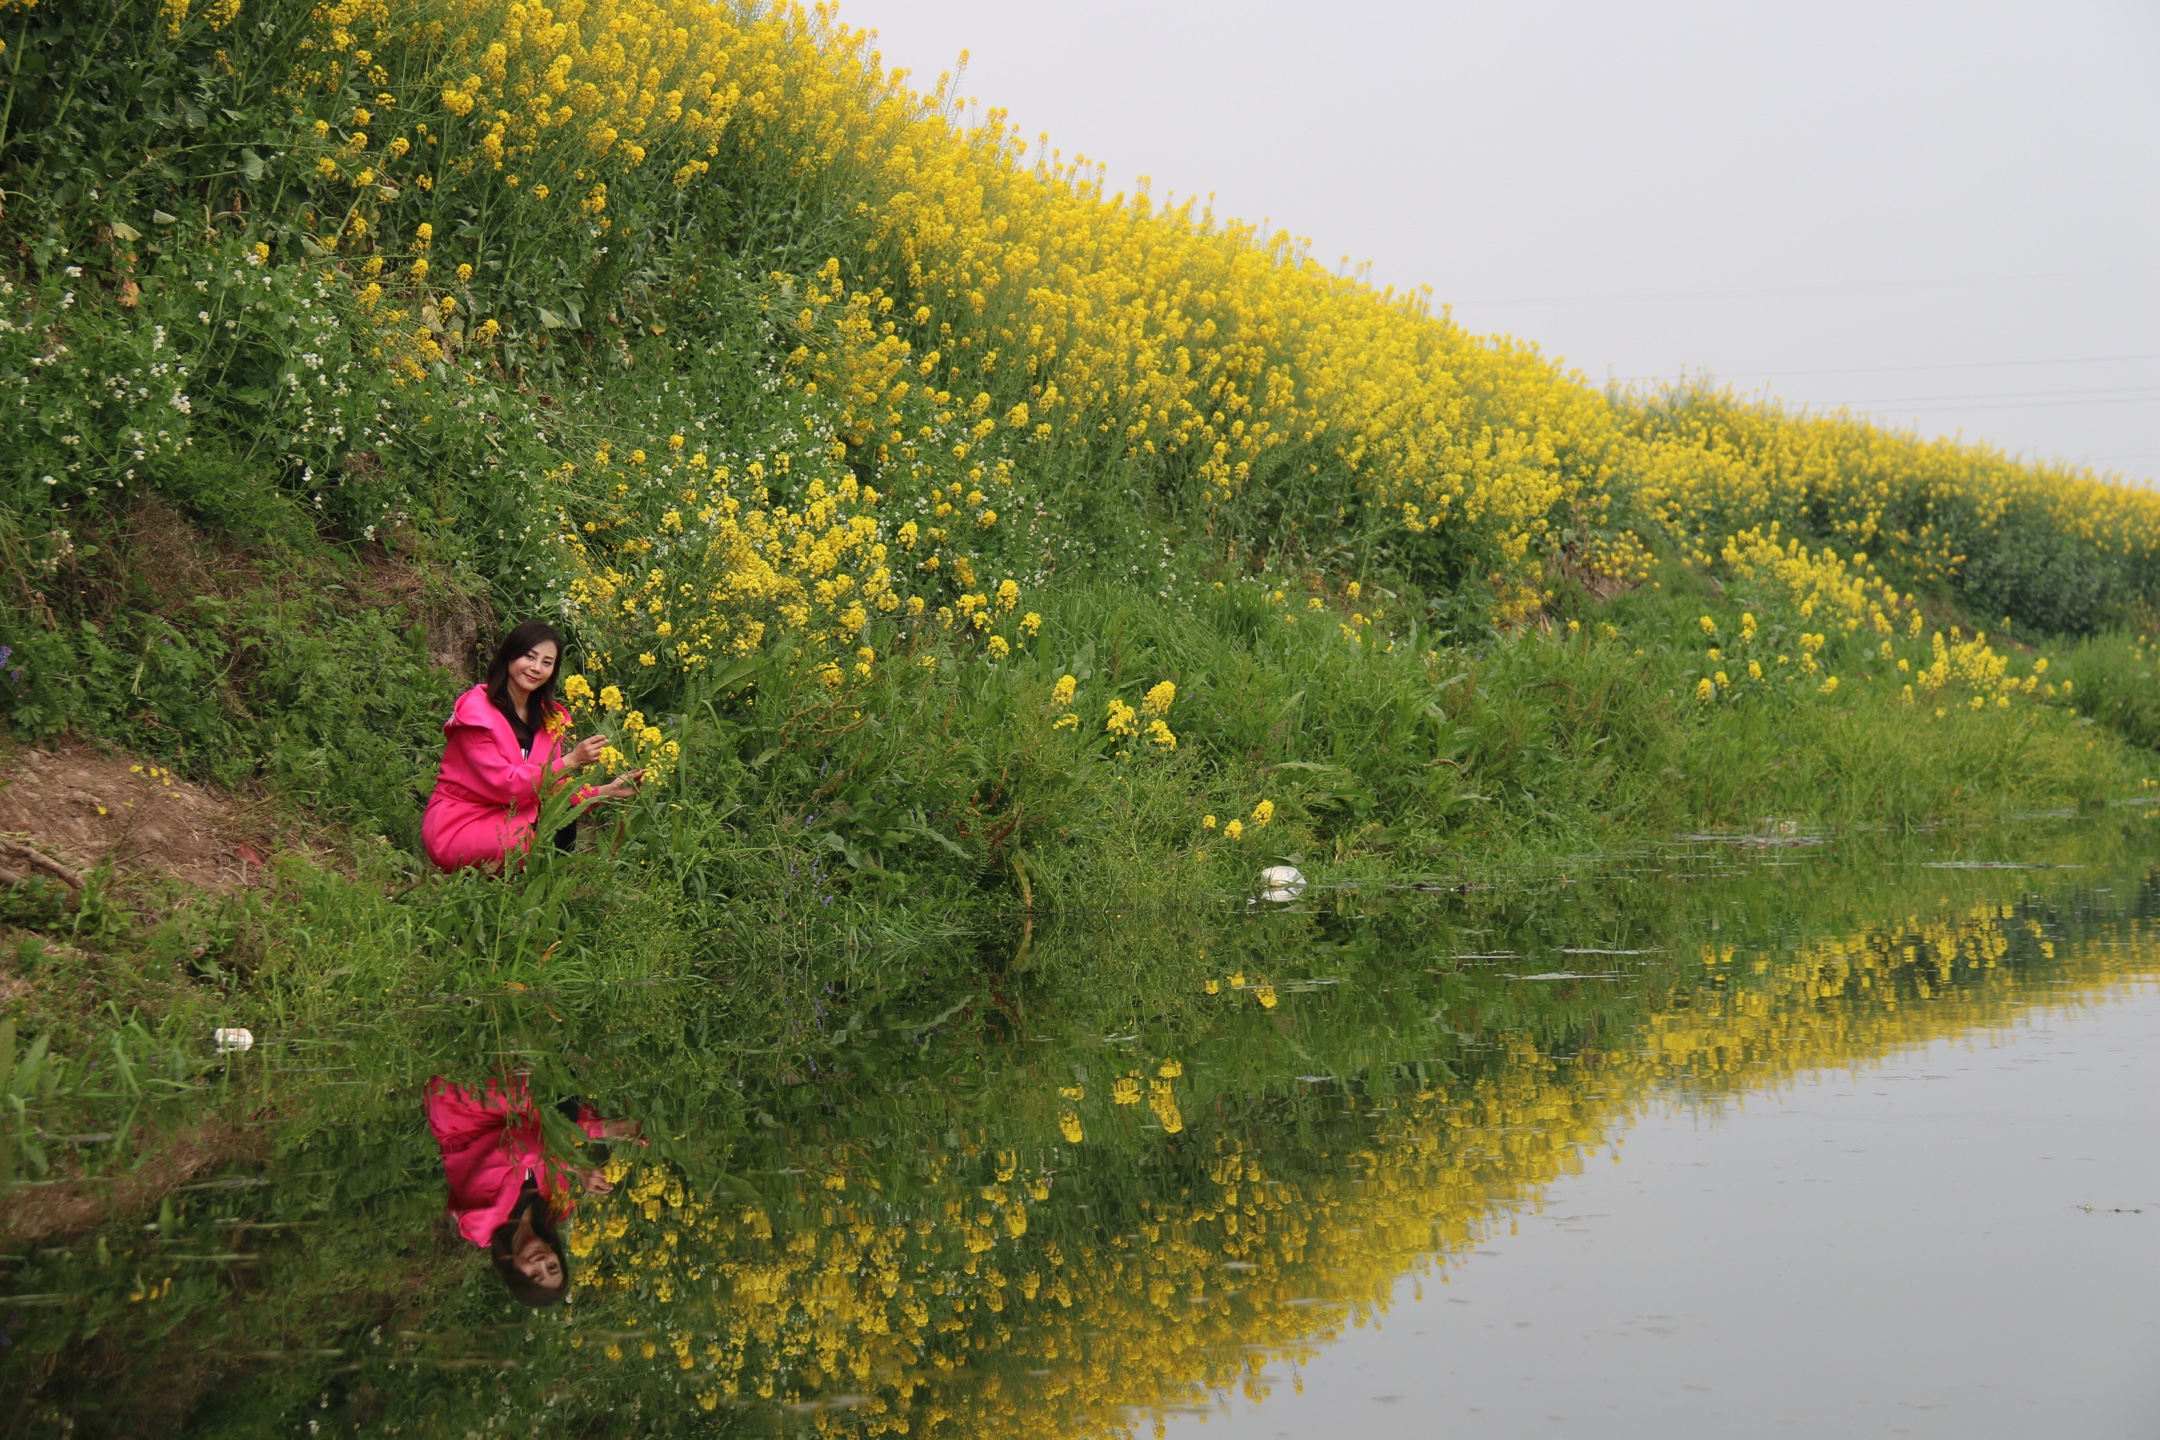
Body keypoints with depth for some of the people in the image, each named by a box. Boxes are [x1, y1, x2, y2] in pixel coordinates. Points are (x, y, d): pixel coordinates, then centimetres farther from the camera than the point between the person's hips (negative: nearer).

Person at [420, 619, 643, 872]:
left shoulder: (550, 718, 7)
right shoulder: (476, 710, -15)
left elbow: (550, 790, 3)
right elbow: (503, 784, -22)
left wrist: (607, 791, -10)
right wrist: (569, 761, -25)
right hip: (457, 827, -7)